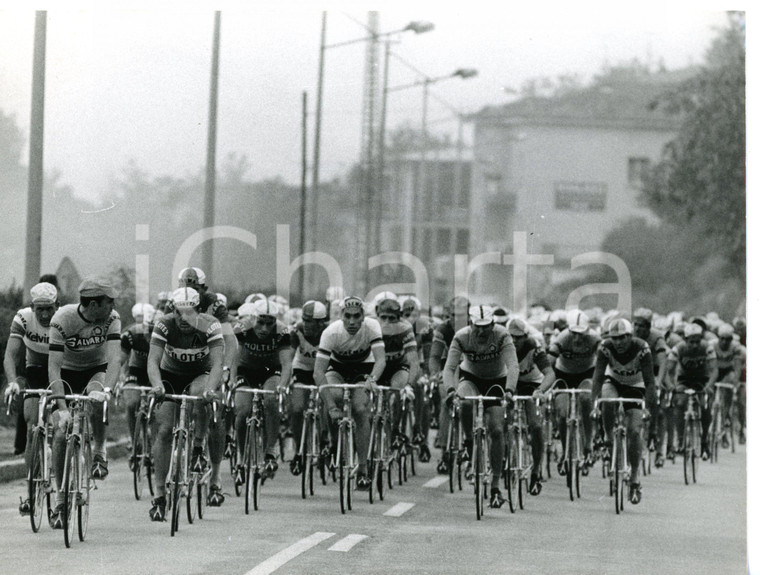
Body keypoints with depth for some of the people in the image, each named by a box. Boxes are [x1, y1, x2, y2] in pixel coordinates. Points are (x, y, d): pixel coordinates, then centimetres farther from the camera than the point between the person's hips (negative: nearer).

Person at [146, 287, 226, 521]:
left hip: (201, 376, -1)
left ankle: (198, 449, -12)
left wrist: (211, 389, -52)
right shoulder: (164, 325, -24)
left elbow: (217, 362, -34)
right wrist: (157, 386, -51)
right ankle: (159, 494, -7)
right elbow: (153, 360, -31)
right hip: (170, 376, 1)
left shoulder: (210, 326, -26)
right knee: (164, 430, -13)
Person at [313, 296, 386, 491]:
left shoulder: (372, 326, -28)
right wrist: (331, 406, -45)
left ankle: (363, 470, -14)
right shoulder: (331, 332, -31)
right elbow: (318, 372, -36)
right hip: (337, 368, -1)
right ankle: (334, 443, -9)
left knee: (360, 410, -21)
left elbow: (381, 359, -36)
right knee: (335, 395, -33)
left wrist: (372, 379, -59)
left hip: (363, 368, 1)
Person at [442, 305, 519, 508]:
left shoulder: (502, 336, -26)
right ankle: (469, 441, -11)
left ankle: (495, 486, -4)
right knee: (466, 401, -37)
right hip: (470, 377, 0)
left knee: (496, 431, -11)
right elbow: (449, 367, -29)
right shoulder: (461, 337, -24)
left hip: (496, 381, 0)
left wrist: (509, 390, -52)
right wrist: (450, 389, -48)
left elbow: (512, 365, -35)